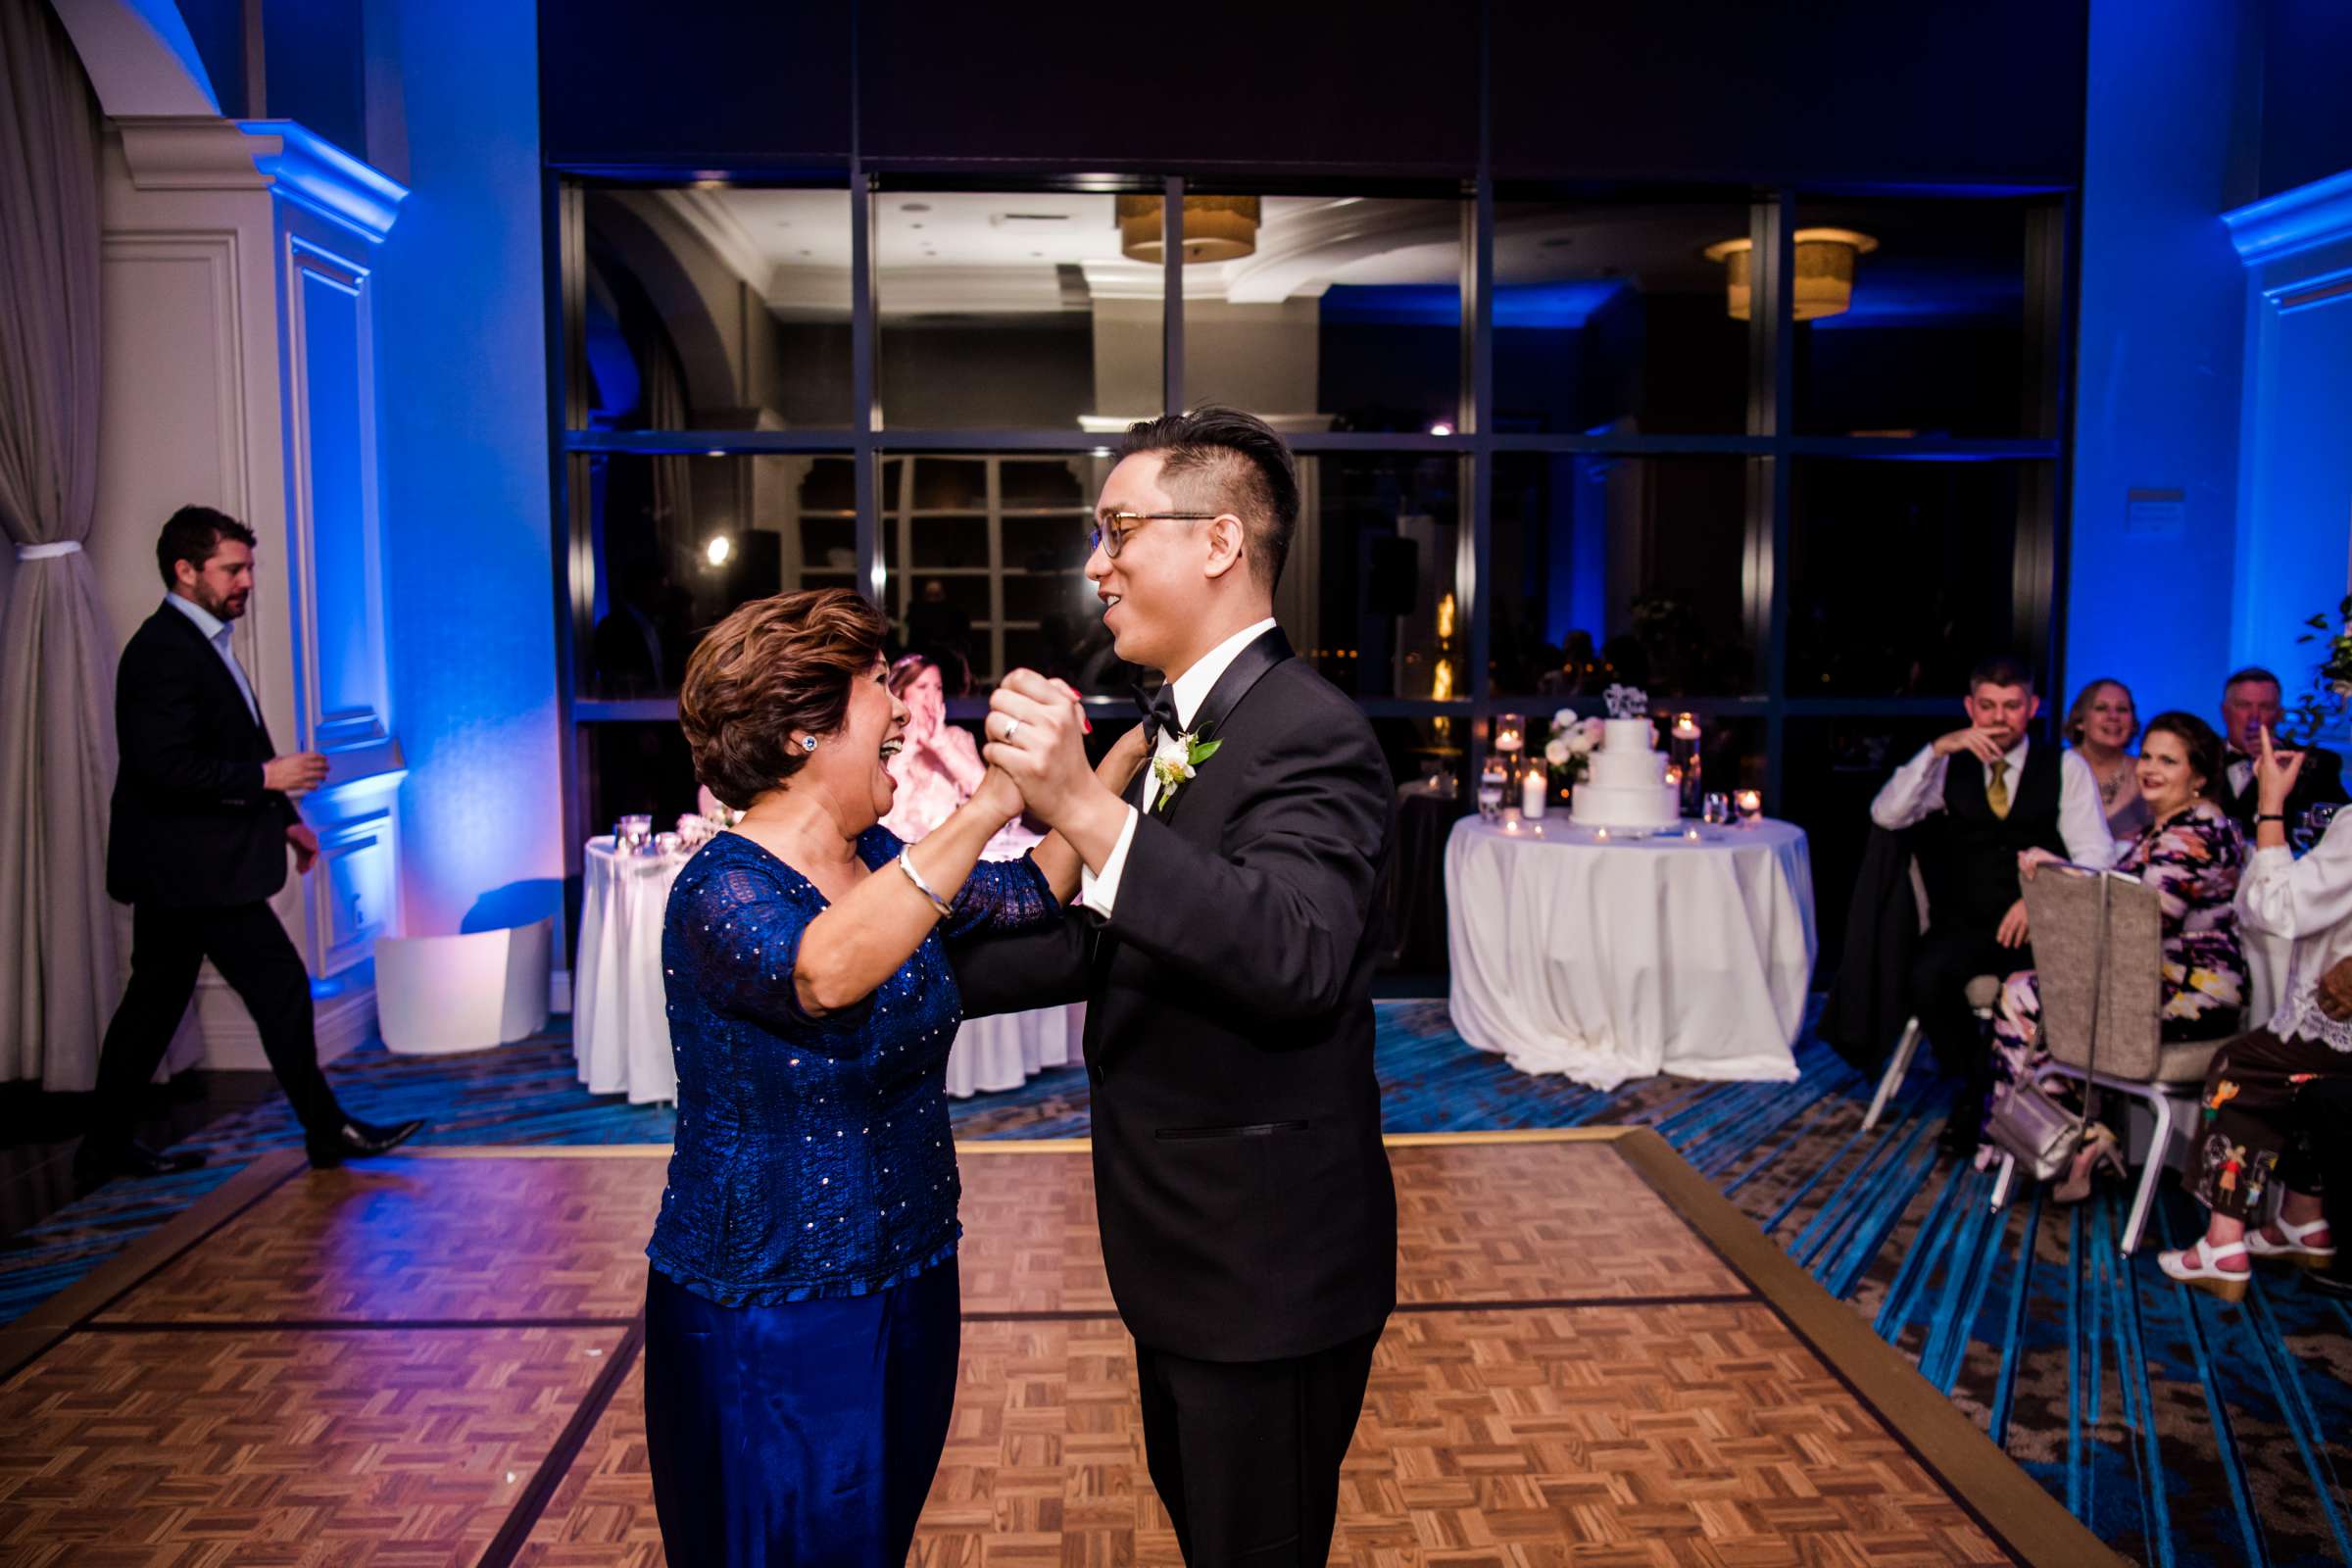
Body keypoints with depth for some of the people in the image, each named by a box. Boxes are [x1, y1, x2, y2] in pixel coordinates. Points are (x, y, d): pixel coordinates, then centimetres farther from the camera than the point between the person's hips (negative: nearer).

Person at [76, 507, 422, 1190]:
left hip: (178, 867, 11)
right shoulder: (163, 651, -17)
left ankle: (106, 1146, 24)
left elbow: (228, 751, 22)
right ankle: (325, 1128, 5)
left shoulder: (201, 643, 16)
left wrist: (284, 815, 18)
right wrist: (268, 777, -21)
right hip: (194, 865, -11)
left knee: (156, 999, 15)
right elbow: (164, 765, -24)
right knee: (280, 985, -5)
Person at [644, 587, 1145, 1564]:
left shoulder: (884, 860, 0)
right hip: (766, 1325, -7)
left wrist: (1120, 763, 3)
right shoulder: (723, 890, -22)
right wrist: (988, 806, -48)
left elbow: (1032, 895, 12)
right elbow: (824, 973, -44)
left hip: (908, 1289, 7)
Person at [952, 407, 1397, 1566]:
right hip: (1189, 1245, 9)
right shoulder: (1181, 721, 7)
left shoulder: (1307, 733, -23)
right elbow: (1107, 940, 11)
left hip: (1267, 1262, -9)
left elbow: (1301, 958, -40)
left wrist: (1086, 808, -45)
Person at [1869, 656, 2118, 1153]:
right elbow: (1885, 815, -3)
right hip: (1966, 925, 1)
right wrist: (1938, 749, -13)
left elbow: (2096, 856, -1)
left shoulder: (2066, 767, 9)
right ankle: (1975, 1083, -4)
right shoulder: (1952, 768, 13)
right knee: (1927, 975, -31)